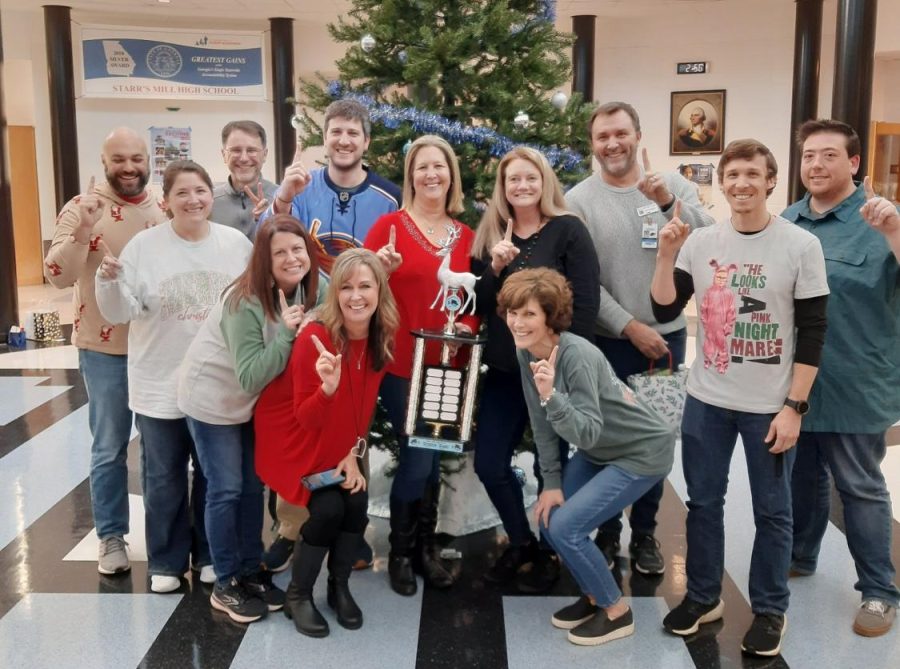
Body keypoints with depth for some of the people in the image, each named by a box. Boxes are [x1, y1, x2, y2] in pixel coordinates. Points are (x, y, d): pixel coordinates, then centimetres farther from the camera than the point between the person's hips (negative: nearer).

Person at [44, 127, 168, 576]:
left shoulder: (165, 210, 4)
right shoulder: (81, 209, -7)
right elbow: (58, 277, -15)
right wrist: (81, 234, -30)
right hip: (105, 348, -3)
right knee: (109, 447, 8)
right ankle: (111, 537, 24)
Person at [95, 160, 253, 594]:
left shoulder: (237, 243, -2)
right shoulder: (144, 246, -7)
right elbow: (122, 312, -7)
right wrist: (110, 281, -25)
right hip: (160, 385, -1)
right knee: (164, 479, 11)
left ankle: (211, 554, 34)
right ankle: (166, 562, 29)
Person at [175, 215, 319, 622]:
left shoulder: (308, 291, -12)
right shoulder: (245, 303, -30)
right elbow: (251, 377, -32)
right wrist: (286, 332, -40)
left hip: (252, 402, 7)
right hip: (212, 399, -7)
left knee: (254, 485, 15)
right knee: (226, 490, 0)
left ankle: (251, 571, 29)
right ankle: (226, 584, 16)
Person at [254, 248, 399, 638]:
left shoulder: (381, 340, -9)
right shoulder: (315, 338, -27)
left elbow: (364, 403, 2)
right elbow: (305, 419, -24)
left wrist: (353, 453, -7)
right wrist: (328, 387, -43)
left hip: (336, 444, 5)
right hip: (293, 438, -5)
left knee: (357, 503, -10)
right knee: (328, 508, -18)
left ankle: (339, 588, 16)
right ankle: (298, 596, 6)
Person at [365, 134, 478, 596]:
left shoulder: (466, 236, 7)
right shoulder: (390, 225, -6)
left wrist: (469, 326, -6)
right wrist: (380, 270, -27)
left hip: (447, 365, 4)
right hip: (400, 363, -4)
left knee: (434, 457, 12)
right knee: (418, 457, -4)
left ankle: (425, 548, 29)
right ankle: (400, 553, 18)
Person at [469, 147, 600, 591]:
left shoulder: (569, 230, -7)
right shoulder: (489, 234, 7)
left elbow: (586, 302, -11)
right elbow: (478, 305, 4)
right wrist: (495, 267, -13)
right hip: (503, 369, 5)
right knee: (489, 464, 8)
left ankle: (548, 553, 30)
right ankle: (520, 541, 32)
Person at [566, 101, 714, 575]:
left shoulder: (674, 186, 1)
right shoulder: (578, 200, -6)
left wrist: (670, 202, -27)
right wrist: (630, 327, -15)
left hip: (668, 337, 2)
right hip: (607, 341, -2)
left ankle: (645, 533, 29)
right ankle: (607, 531, 27)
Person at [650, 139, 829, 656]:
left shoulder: (802, 246, -7)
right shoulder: (701, 242, 0)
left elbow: (812, 332, -7)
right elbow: (664, 311, -1)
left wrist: (794, 406, -10)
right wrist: (667, 255, -14)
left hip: (771, 406, -3)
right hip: (707, 400, 3)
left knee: (772, 511, 9)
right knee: (704, 502, 13)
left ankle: (770, 610, 27)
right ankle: (703, 596, 31)